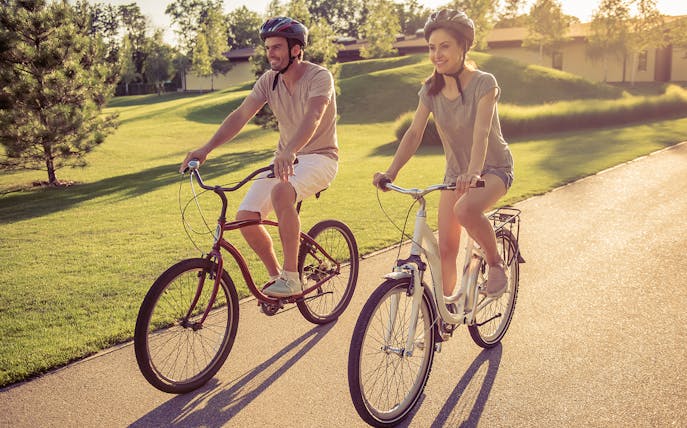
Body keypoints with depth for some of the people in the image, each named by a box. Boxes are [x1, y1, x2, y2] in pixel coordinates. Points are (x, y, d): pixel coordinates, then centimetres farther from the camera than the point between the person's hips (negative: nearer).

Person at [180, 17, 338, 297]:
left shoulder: (319, 77, -17)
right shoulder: (269, 80, 0)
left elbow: (313, 117, -35)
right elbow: (240, 115, -7)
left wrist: (289, 152, -53)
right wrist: (206, 149, -19)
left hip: (319, 156, -6)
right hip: (285, 159, 6)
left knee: (281, 191, -38)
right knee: (245, 216, -11)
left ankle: (292, 278, -26)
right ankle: (276, 276, 12)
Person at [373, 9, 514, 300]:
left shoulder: (483, 83, -17)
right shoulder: (431, 89, -3)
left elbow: (481, 132, -31)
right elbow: (414, 133, -12)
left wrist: (473, 172, -48)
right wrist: (391, 172, -27)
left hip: (493, 168, -5)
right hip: (455, 172, 5)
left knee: (465, 209, -37)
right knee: (445, 249, -1)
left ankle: (495, 263, -9)